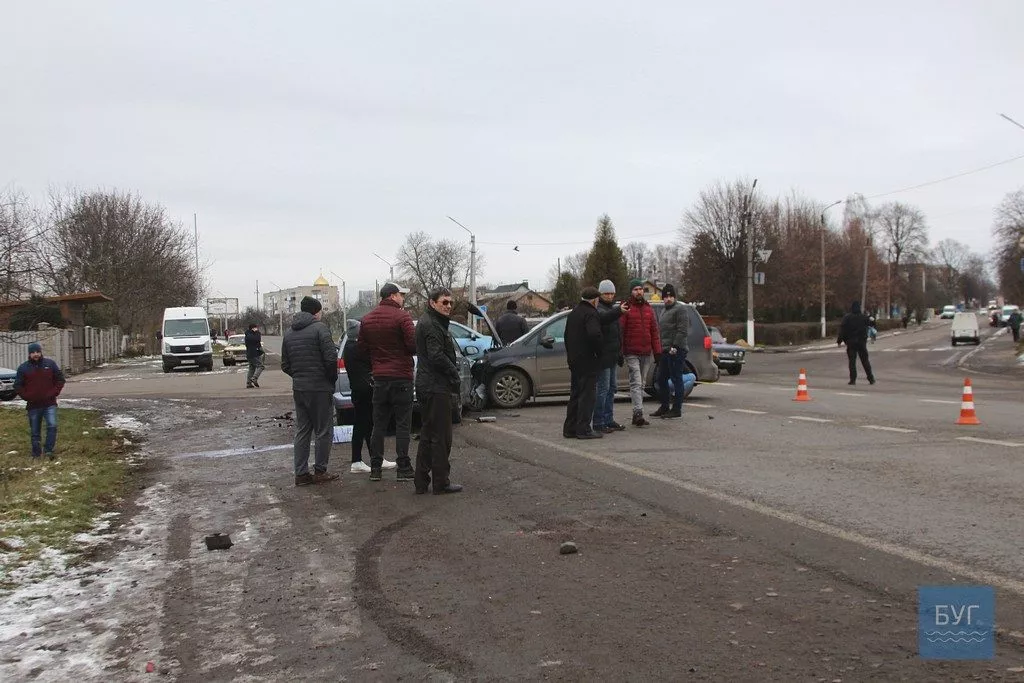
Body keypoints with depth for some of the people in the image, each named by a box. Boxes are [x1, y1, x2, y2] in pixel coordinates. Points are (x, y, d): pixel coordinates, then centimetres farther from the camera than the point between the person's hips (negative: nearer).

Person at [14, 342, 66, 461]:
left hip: (50, 404, -1)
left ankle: (49, 450, -8)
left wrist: (53, 393, -5)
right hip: (33, 405, 1)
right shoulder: (23, 368, 1)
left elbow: (60, 379, 6)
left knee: (52, 425, -18)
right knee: (35, 432, 8)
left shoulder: (50, 364, 1)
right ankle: (36, 454, 18)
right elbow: (18, 386, 5)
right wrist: (28, 397, -6)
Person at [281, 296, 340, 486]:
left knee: (302, 431, 12)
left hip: (298, 389, 7)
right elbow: (331, 358, -18)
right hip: (320, 388, -6)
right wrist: (332, 378, -2)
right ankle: (320, 472, 7)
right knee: (323, 431, 4)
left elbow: (285, 365, 12)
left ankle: (301, 473, 12)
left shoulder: (289, 332, 11)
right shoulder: (319, 328, -11)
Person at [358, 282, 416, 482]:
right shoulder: (401, 316, -10)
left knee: (379, 425, 11)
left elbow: (362, 348, 11)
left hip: (379, 377, 5)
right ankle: (403, 469, 0)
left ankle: (375, 468, 13)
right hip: (401, 377, -5)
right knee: (402, 424, 0)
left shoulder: (367, 319, 9)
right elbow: (414, 344, -17)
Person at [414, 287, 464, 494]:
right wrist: (455, 375, -12)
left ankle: (422, 481, 20)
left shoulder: (426, 322, 18)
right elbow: (437, 357, -23)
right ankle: (441, 482, 4)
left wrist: (453, 374, 10)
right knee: (441, 436, -3)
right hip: (436, 387, -11)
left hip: (426, 386, 11)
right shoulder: (432, 325, -16)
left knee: (428, 435, 15)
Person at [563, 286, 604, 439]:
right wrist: (598, 352, -14)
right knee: (587, 395, -5)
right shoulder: (591, 314, -14)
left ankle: (570, 428, 17)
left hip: (574, 362, 9)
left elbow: (567, 336, 21)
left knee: (575, 394, 15)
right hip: (588, 362, -9)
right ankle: (583, 429, -5)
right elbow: (594, 334, -28)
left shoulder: (573, 313, 16)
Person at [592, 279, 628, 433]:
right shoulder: (599, 310, -11)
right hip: (603, 356, -10)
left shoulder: (612, 309, 19)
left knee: (611, 388, 13)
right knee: (603, 389, -10)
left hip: (611, 356, 10)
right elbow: (605, 317, -37)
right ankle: (598, 423, -7)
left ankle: (609, 420, 21)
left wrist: (620, 355, 25)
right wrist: (619, 311, -56)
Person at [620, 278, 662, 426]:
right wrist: (619, 352, -14)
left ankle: (636, 416, 16)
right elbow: (620, 330, -8)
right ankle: (639, 414, -18)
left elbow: (654, 331, 16)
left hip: (646, 353, 6)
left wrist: (657, 351, 9)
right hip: (632, 353, -6)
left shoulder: (648, 309, 14)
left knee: (641, 384, 10)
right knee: (636, 383, -13)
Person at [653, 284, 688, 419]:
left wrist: (675, 346, -21)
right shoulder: (665, 311, 22)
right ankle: (664, 407, 21)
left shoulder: (680, 309, -7)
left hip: (676, 351, -10)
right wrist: (661, 347, 18)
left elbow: (683, 330, -16)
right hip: (665, 351, 10)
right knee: (661, 379, 12)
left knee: (676, 379, -6)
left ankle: (677, 409, -2)